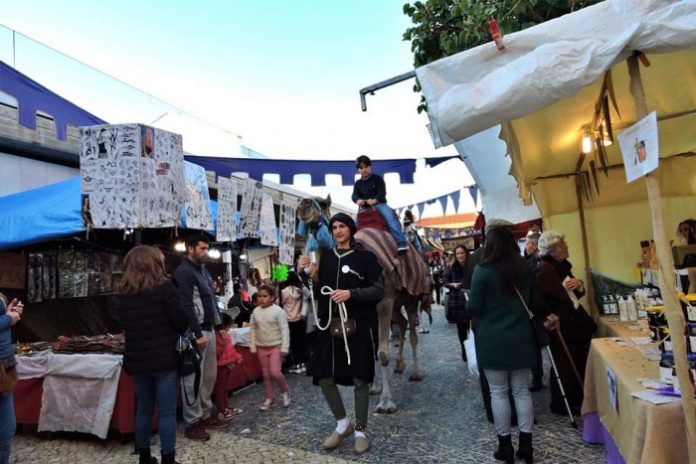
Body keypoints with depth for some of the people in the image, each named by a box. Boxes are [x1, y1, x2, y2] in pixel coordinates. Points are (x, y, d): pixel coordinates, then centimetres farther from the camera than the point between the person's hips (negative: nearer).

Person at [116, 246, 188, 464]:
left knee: (143, 409, 17)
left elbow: (128, 325, 14)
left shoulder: (122, 294, 4)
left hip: (136, 360, 5)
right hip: (164, 358, -5)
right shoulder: (163, 287, -12)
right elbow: (181, 322, -10)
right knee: (167, 412, 2)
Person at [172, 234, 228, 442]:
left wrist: (218, 325, 17)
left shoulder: (203, 270, 16)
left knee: (209, 375, 15)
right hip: (195, 332, -9)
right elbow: (186, 307, -20)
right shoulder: (183, 272, -13)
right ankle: (192, 423, 8)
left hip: (208, 329, 9)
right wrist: (197, 334, -21)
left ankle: (205, 415, 27)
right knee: (193, 378, -2)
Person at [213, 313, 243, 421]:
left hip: (228, 364, 10)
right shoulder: (216, 337, -21)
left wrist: (237, 357, 16)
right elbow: (216, 353, -31)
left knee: (224, 388, 19)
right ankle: (221, 412, 6)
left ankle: (226, 408, 29)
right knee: (219, 388, 0)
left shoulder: (226, 335, 10)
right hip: (221, 366, -9)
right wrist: (223, 341, -37)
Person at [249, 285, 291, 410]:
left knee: (275, 372, -13)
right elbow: (253, 329, 8)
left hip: (276, 346, -5)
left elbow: (284, 329, -13)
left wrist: (284, 347, -16)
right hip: (262, 348, 5)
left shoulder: (278, 311, -13)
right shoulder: (255, 311, 1)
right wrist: (253, 346, 5)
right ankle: (270, 399, 24)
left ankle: (285, 391, 15)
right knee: (266, 375, 11)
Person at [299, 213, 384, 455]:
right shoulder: (326, 257, 9)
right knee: (323, 376, 5)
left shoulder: (365, 256, -4)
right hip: (331, 324, 4)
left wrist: (351, 293, -19)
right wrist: (311, 273, -2)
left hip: (359, 325, -4)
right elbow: (321, 288, 15)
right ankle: (342, 423, 28)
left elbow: (379, 290, -7)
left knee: (359, 379, 4)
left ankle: (360, 430, 23)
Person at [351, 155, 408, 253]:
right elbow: (354, 195, -3)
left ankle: (401, 242, -43)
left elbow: (382, 192, -9)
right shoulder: (358, 183, 15)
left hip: (379, 204, -5)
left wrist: (375, 200, -32)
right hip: (365, 207, 5)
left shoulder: (377, 179, 5)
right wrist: (358, 200, -30)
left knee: (390, 215, -32)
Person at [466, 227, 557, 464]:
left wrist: (468, 302, 12)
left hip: (492, 340, -4)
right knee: (521, 390, 13)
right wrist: (545, 317, 33)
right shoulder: (525, 269, 5)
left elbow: (473, 308, -10)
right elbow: (536, 303, 13)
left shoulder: (483, 271, -11)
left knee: (498, 392, 6)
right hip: (521, 338, 5)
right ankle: (525, 445, 19)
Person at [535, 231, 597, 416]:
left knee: (579, 364, 17)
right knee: (565, 367, 1)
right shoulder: (543, 270, -19)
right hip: (560, 327, -9)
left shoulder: (563, 266, 9)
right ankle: (561, 405, 17)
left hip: (574, 323, 9)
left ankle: (577, 400, 33)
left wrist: (579, 285, -4)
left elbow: (577, 295, 16)